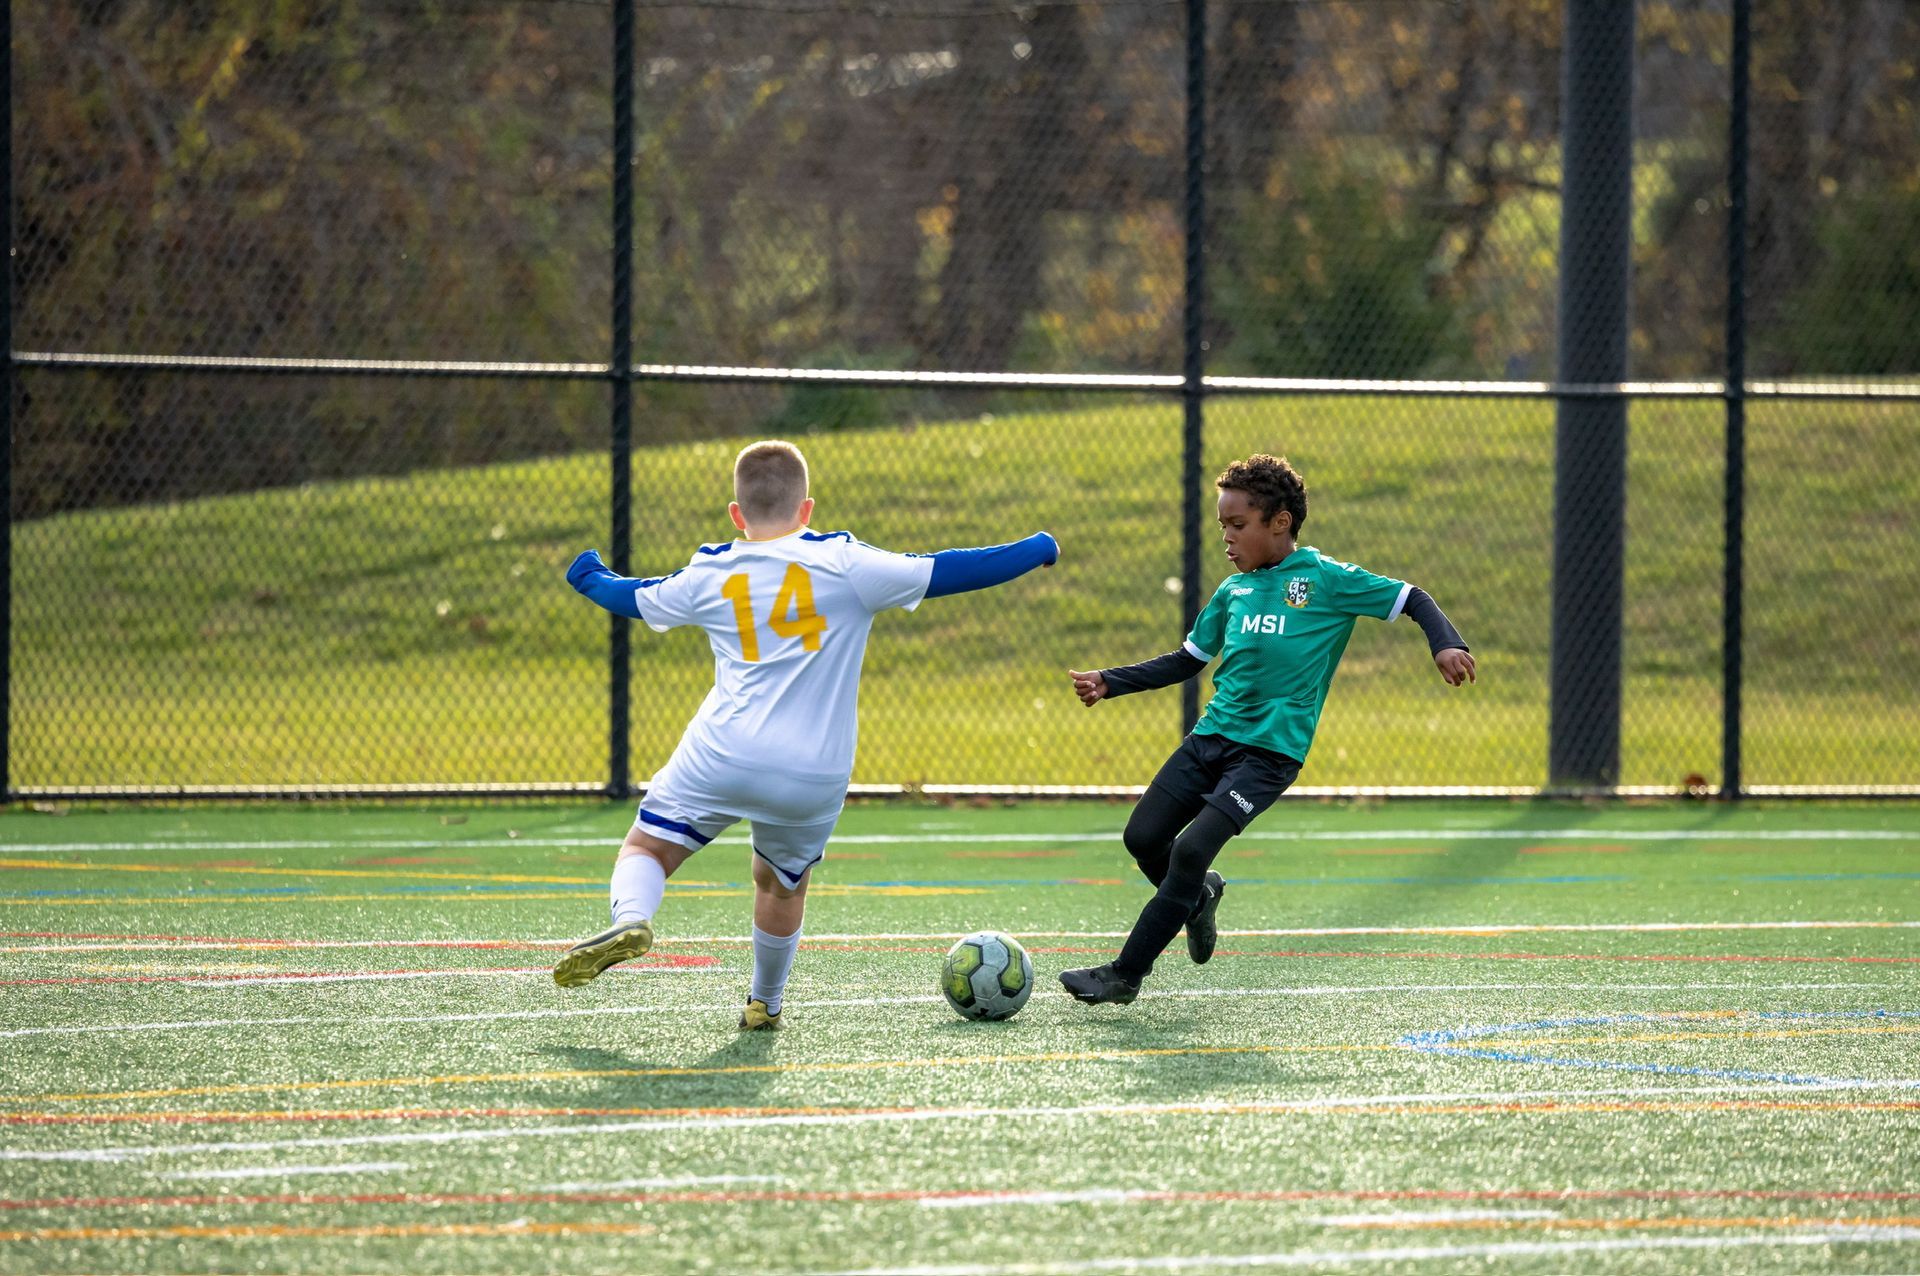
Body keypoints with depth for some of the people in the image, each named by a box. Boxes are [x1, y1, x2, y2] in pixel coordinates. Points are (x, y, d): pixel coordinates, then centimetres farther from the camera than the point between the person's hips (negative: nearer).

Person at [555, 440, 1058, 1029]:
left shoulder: (709, 576, 8)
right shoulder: (844, 565, 1)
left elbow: (635, 598, 26)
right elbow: (944, 572, 1)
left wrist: (590, 578, 49)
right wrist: (1036, 551, 13)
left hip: (723, 757, -1)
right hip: (816, 776, 1)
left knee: (648, 846, 9)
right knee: (782, 882, 22)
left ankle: (631, 918, -21)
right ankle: (765, 1002, 33)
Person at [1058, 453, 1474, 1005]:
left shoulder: (1327, 580, -4)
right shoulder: (1232, 590, 12)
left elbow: (1411, 599, -1)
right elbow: (1186, 661, 20)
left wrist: (1446, 644, -19)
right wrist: (1109, 683, 12)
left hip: (1270, 752, -6)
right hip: (1212, 734, 6)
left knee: (1191, 850, -19)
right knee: (1143, 837, 0)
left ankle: (1125, 975, -11)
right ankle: (1198, 897, 33)